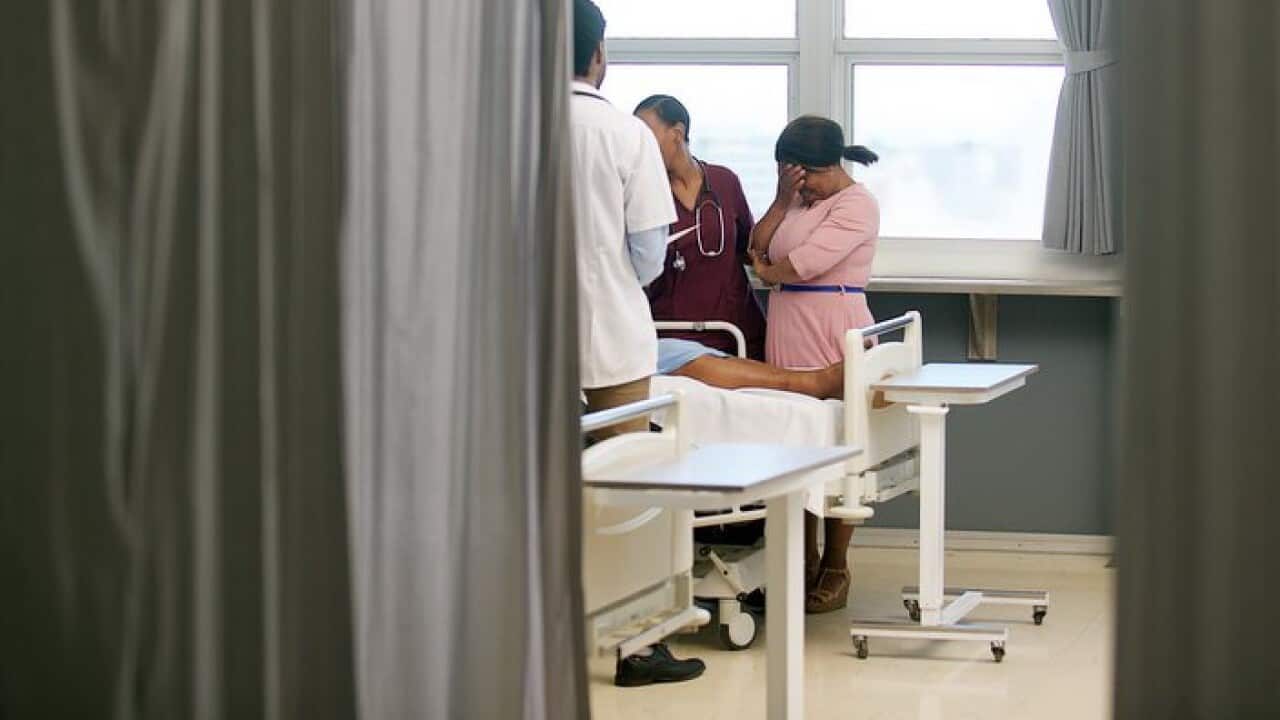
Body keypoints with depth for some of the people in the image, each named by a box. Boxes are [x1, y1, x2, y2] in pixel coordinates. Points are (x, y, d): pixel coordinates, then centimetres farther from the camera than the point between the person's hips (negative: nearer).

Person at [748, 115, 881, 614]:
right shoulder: (799, 201, 18)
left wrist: (769, 271, 6)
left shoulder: (856, 204, -6)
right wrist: (782, 200, 0)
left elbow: (807, 262, -14)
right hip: (789, 338, 7)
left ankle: (835, 569, 5)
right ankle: (805, 563, 12)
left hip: (836, 337, -7)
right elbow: (757, 250, 10)